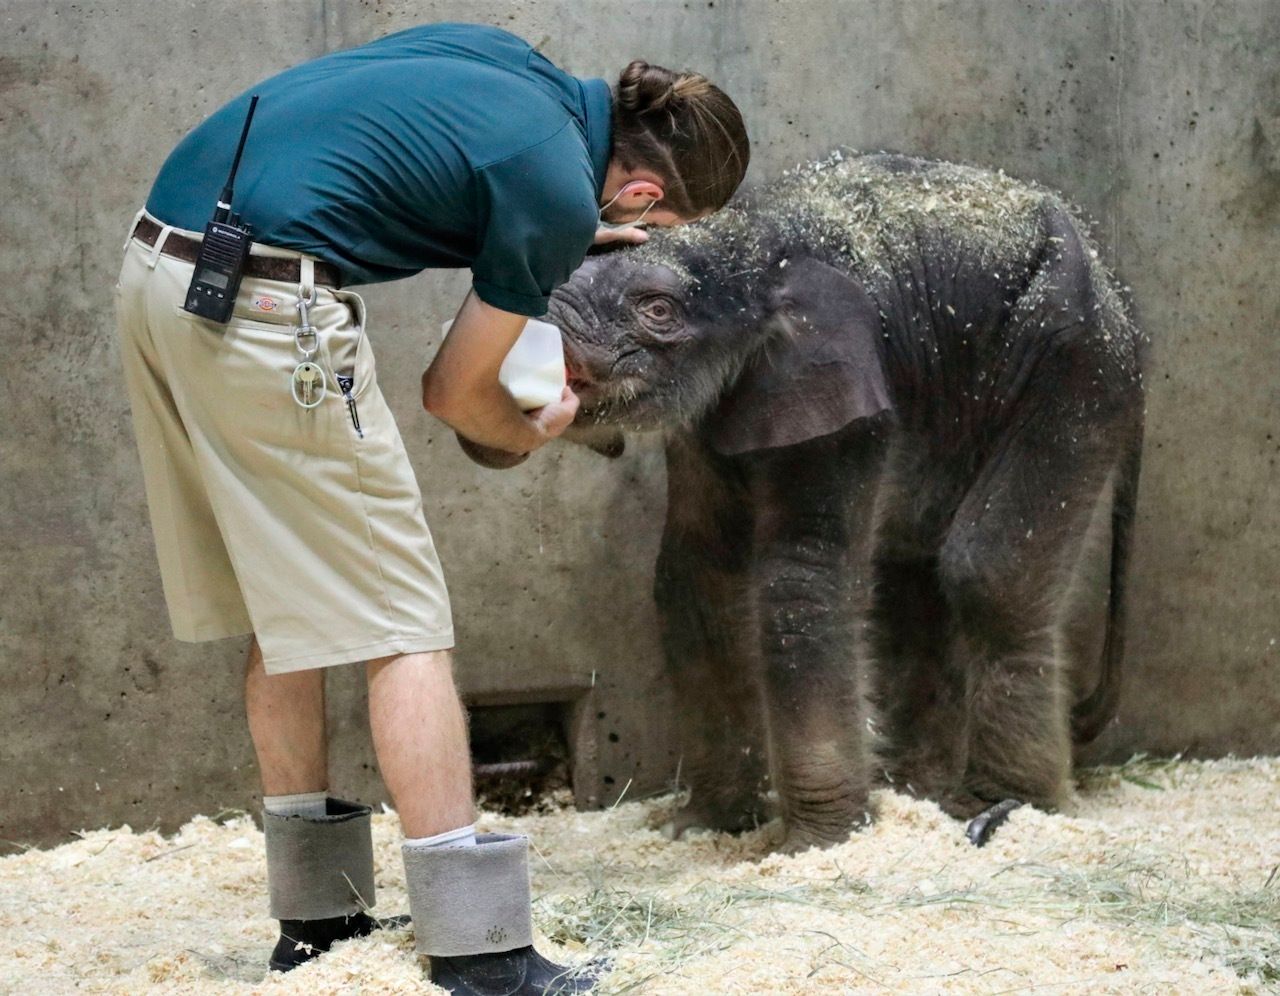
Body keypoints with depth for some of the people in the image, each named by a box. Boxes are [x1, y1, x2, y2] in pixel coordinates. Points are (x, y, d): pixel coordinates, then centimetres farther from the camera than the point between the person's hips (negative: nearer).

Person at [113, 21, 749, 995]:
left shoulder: (502, 60, 15)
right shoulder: (561, 195, -6)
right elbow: (453, 392, 4)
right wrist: (532, 433, 26)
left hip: (157, 261, 9)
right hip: (265, 303, -9)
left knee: (287, 611, 17)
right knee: (402, 624, -2)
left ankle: (314, 916, 23)